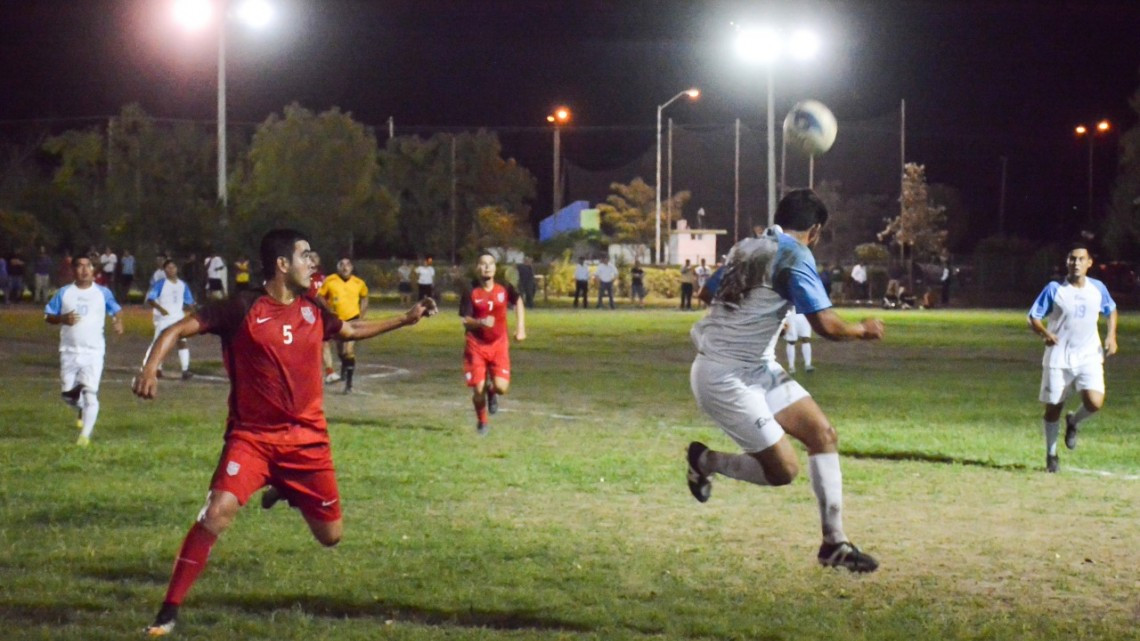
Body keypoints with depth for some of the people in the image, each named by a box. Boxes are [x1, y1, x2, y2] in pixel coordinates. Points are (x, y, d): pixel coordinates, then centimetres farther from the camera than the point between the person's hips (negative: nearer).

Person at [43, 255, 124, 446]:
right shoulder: (64, 293, 3)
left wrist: (118, 322, -6)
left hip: (94, 351, -2)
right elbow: (48, 315, 7)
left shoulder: (103, 293, 2)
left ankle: (85, 435, -10)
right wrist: (62, 319, -14)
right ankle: (83, 410, 40)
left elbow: (116, 310, 16)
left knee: (90, 393, -14)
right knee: (67, 392, 5)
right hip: (69, 351, 2)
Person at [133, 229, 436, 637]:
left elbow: (352, 331, 25)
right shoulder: (243, 309, -12)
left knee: (331, 535, 10)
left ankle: (287, 492, 43)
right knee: (219, 510, -27)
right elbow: (179, 329, -13)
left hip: (307, 438, 5)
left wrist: (407, 319, 23)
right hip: (252, 435, -5)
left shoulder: (312, 309, 4)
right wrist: (150, 369, -29)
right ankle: (169, 611, -17)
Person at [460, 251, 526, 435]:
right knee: (478, 389, -6)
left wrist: (520, 327, 10)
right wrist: (480, 323, -34)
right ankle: (482, 422, 23)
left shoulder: (504, 289, -4)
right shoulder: (471, 293, -11)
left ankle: (492, 392, 26)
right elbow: (466, 321, -14)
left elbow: (518, 303, 16)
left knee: (501, 387, -14)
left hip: (499, 345, 1)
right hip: (476, 346, -1)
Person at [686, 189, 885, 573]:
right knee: (784, 470, -7)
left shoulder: (747, 247, 8)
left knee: (823, 434, 4)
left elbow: (708, 291, 24)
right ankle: (703, 461, 16)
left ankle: (833, 543, 6)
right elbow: (825, 325, -21)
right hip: (725, 379, -9)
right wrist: (863, 330, -1)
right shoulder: (795, 256, -16)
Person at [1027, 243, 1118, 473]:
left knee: (1095, 402, -18)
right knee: (1053, 408, 4)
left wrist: (1111, 336, 6)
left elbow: (1111, 310, 22)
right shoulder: (1054, 289, -5)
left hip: (1089, 357, 1)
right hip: (1058, 357, -1)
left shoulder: (1098, 288, 4)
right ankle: (1051, 455, 24)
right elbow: (1033, 317, -5)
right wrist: (1044, 333, -25)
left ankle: (1074, 422, 16)